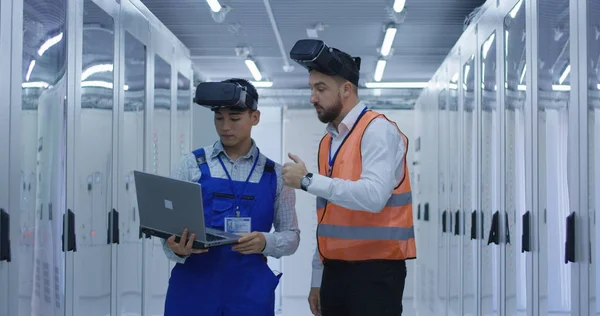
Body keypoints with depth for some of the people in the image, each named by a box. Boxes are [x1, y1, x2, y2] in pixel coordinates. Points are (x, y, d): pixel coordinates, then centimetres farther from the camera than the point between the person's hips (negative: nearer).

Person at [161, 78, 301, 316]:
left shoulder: (274, 175, 6)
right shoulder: (192, 165, 4)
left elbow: (291, 236, 7)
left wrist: (265, 242, -14)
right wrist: (178, 249, -19)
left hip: (250, 290, 0)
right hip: (193, 285, 0)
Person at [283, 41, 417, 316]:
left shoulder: (378, 131, -9)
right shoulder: (328, 141, 14)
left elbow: (374, 197, -25)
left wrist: (308, 180, -22)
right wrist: (318, 278, 14)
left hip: (374, 272, -7)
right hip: (334, 271, 7)